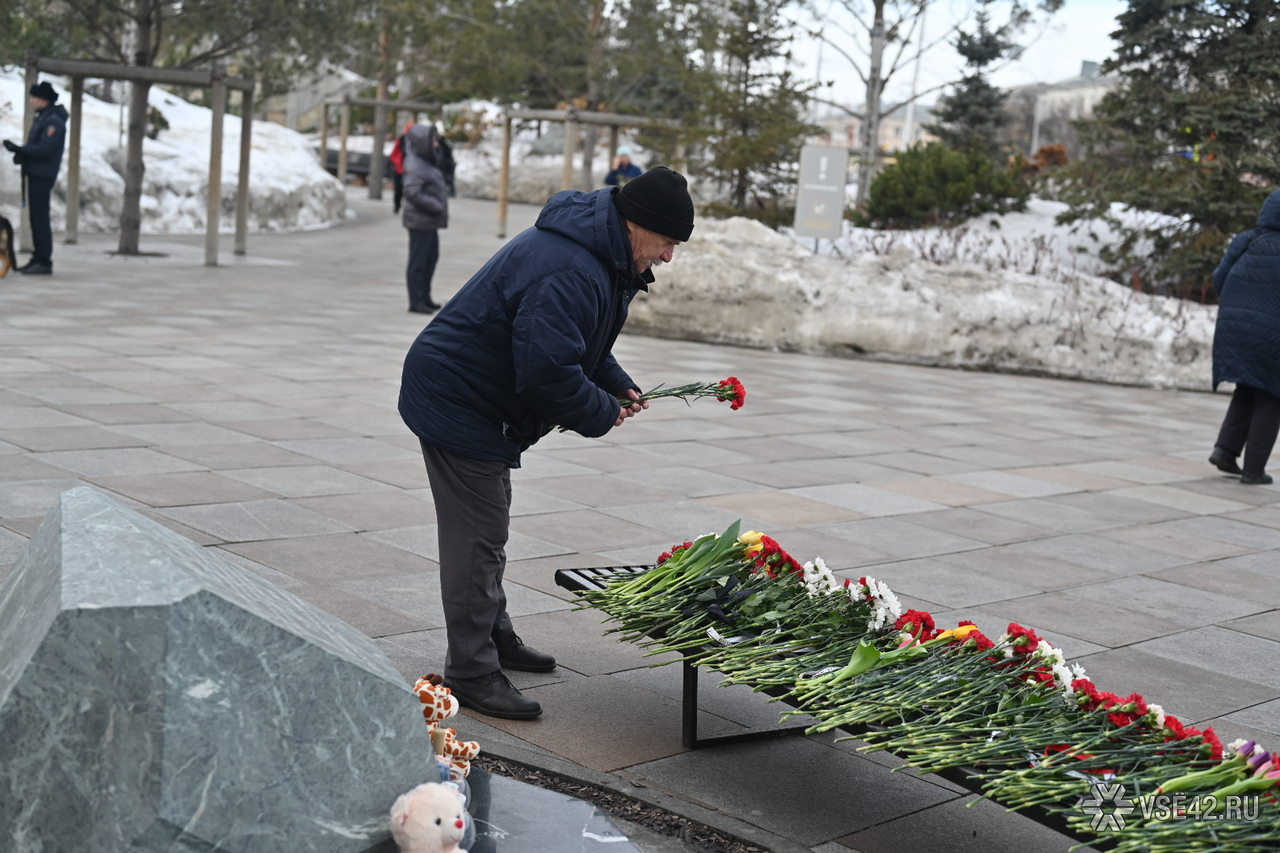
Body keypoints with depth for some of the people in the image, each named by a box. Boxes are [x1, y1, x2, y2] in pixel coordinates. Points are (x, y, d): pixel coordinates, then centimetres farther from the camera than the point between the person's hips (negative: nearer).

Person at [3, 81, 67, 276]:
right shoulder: (41, 119, 18)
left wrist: (19, 149, -20)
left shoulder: (54, 121, -13)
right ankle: (38, 258, 15)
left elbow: (44, 150, -21)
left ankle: (44, 262, -8)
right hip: (34, 174, 10)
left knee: (40, 218, -9)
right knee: (36, 217, 11)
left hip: (43, 176, -10)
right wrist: (21, 153, 4)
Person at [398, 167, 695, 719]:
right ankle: (471, 672, 2)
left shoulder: (603, 257, 5)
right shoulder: (570, 274, -31)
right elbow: (548, 371, -34)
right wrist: (604, 412, -18)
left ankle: (494, 637, 38)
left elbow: (580, 343, 18)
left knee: (489, 528, 22)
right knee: (477, 537, -6)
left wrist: (616, 386, 2)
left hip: (478, 400, 11)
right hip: (456, 401, -11)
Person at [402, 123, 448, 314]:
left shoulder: (426, 163, 15)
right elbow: (413, 192, -25)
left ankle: (425, 297, 27)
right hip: (420, 221, -11)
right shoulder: (415, 166, -17)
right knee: (418, 261, -5)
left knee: (431, 258, 17)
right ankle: (416, 302, 0)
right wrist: (436, 207, -22)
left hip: (430, 222, 11)